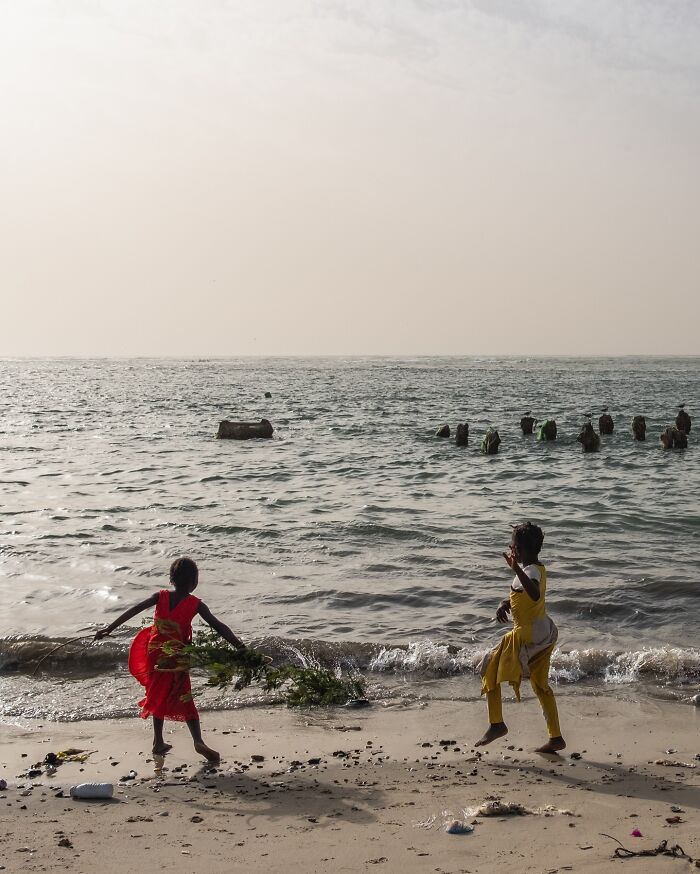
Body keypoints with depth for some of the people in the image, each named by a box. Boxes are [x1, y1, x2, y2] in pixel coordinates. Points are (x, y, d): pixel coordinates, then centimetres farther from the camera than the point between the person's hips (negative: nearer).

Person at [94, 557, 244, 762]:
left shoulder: (160, 597, -5)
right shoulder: (196, 605, -11)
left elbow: (133, 611, -9)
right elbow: (218, 626, -16)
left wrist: (110, 628, -5)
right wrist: (240, 646, -16)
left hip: (155, 655, 3)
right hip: (176, 660, -3)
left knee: (159, 697, 18)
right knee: (183, 701, 3)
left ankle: (159, 742, 24)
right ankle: (198, 741, -12)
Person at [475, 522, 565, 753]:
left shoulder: (530, 571, -20)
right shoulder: (538, 569, 11)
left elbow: (535, 595, -44)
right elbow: (519, 597, 22)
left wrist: (517, 569, -51)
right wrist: (504, 603, 3)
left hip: (527, 635, -10)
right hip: (544, 633, 10)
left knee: (490, 671, 3)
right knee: (540, 685, 16)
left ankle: (496, 724, 4)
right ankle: (556, 738, 18)